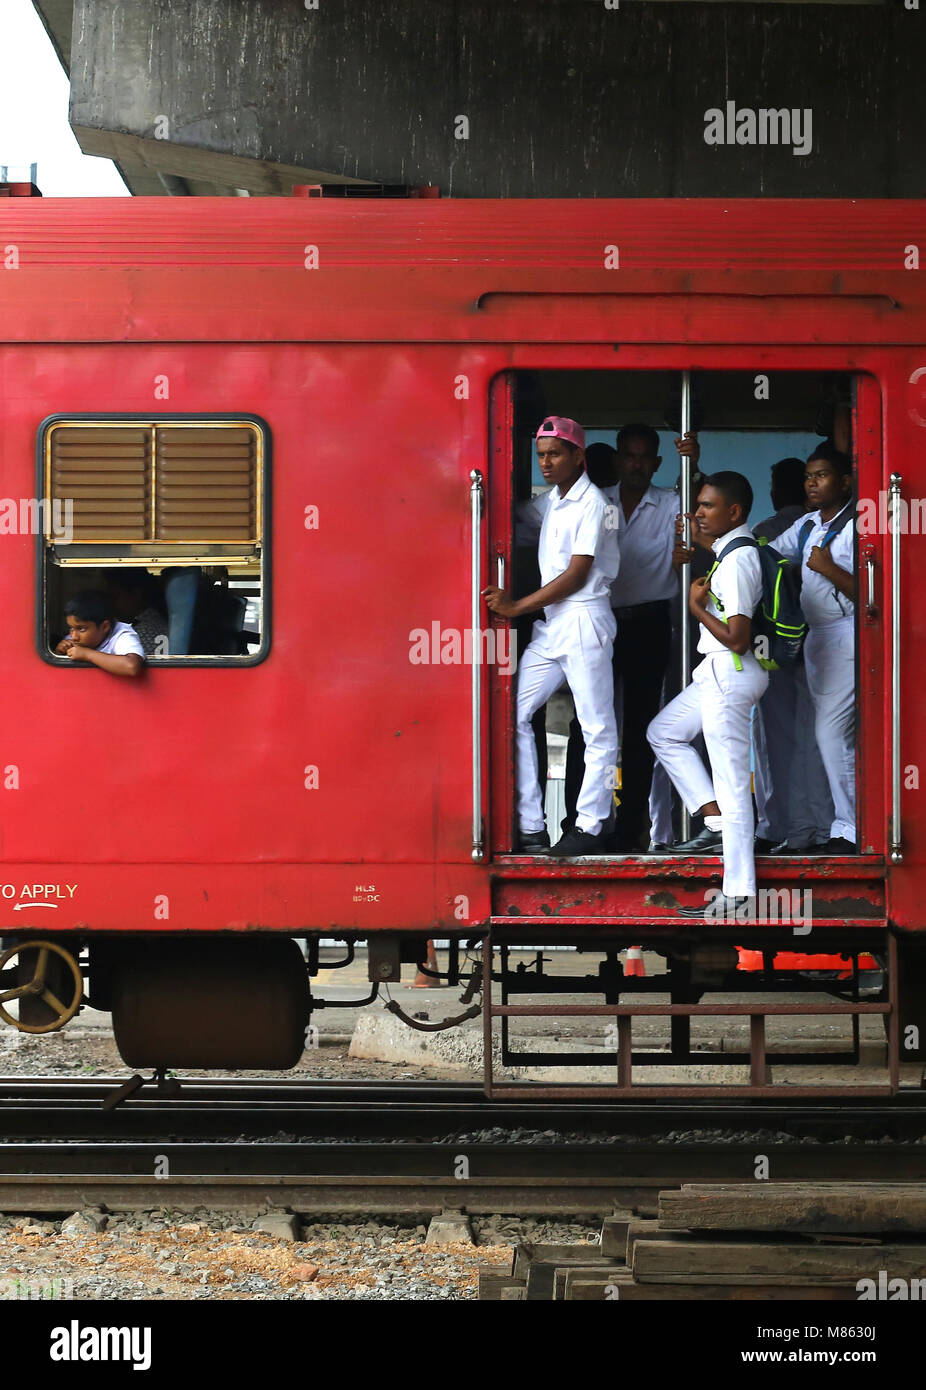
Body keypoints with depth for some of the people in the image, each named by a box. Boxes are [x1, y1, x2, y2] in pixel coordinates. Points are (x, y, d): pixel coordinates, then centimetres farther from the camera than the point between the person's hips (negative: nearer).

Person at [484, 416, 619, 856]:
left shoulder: (591, 504, -9)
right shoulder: (551, 501, 15)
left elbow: (576, 576, -14)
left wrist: (517, 607, -13)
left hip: (583, 621, -8)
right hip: (549, 623, 8)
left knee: (597, 728, -1)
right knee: (514, 714, 1)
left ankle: (590, 827, 4)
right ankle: (529, 828, 3)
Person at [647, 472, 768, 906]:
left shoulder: (737, 561, -20)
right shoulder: (732, 549, 9)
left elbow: (737, 638, -25)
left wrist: (697, 607, -12)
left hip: (730, 673, -11)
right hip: (718, 671, 11)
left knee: (731, 782, -6)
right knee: (664, 732, 23)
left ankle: (739, 891, -3)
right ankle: (717, 824, 17)